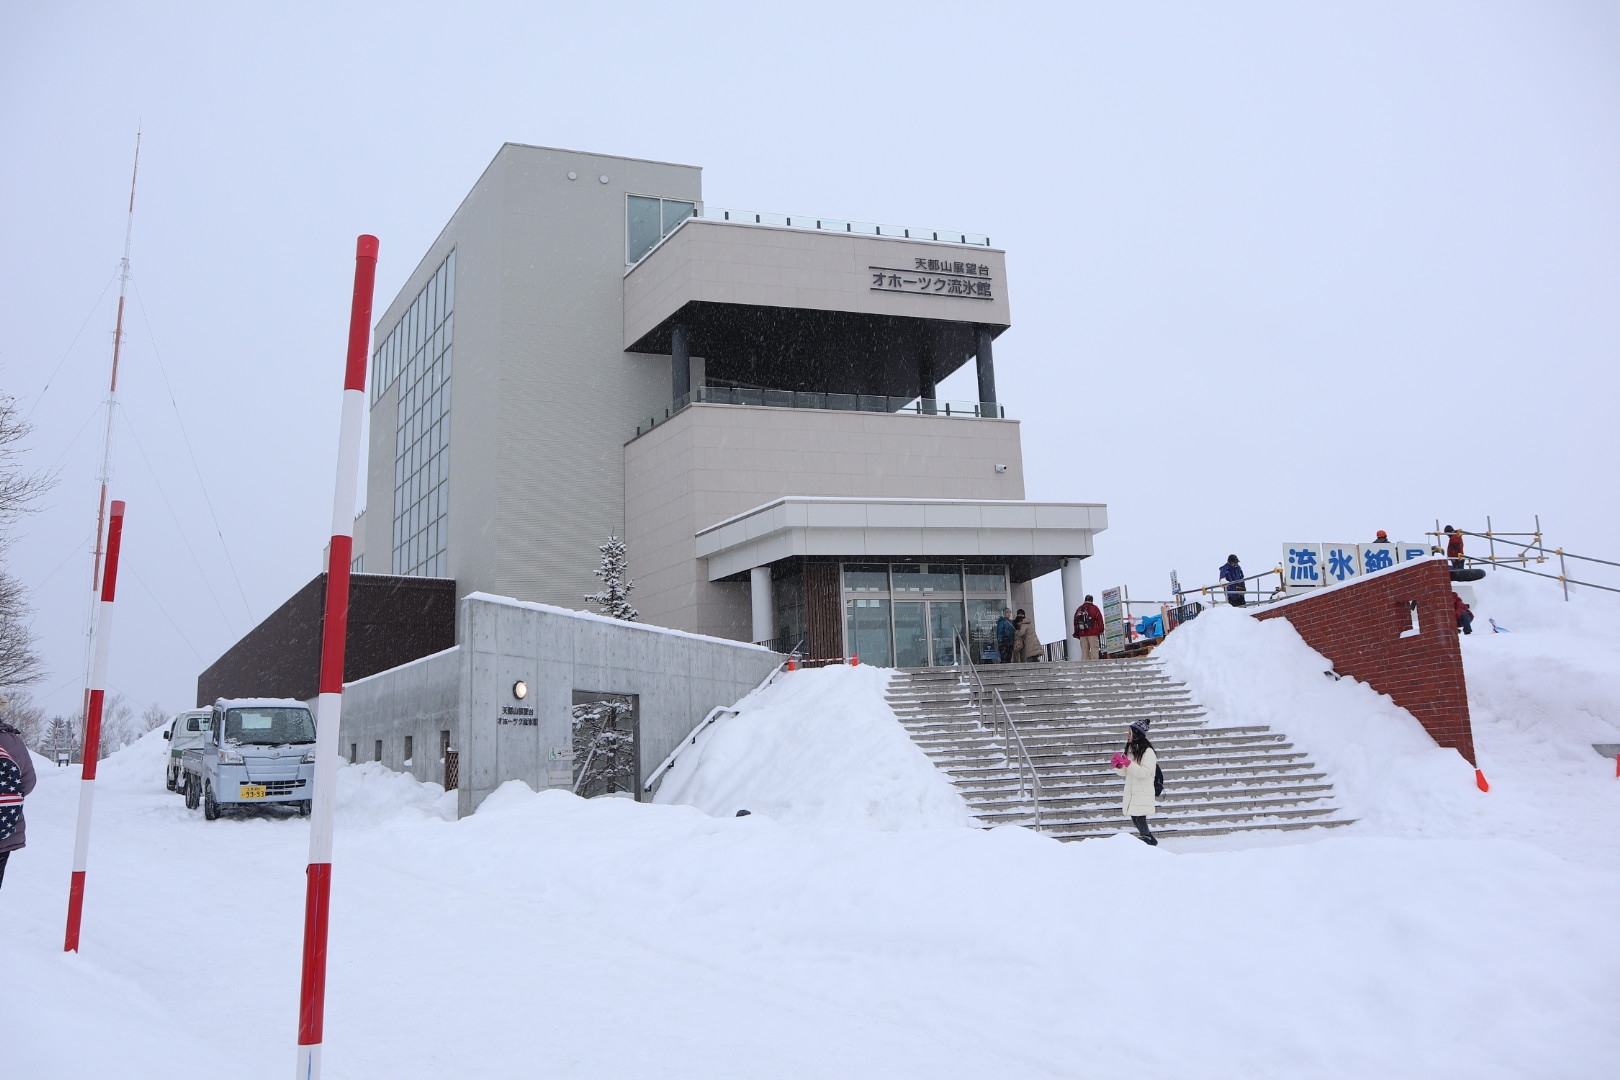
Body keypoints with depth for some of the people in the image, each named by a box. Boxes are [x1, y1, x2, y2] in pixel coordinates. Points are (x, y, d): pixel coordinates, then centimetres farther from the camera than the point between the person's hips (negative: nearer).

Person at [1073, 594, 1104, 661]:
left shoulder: (1078, 609, 13)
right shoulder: (1094, 608, -1)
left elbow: (1075, 622, 14)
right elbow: (1099, 620, -4)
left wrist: (1077, 633, 17)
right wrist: (1101, 630, 3)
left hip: (1082, 633, 4)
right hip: (1093, 633, -4)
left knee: (1084, 651, 5)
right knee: (1094, 650, -5)